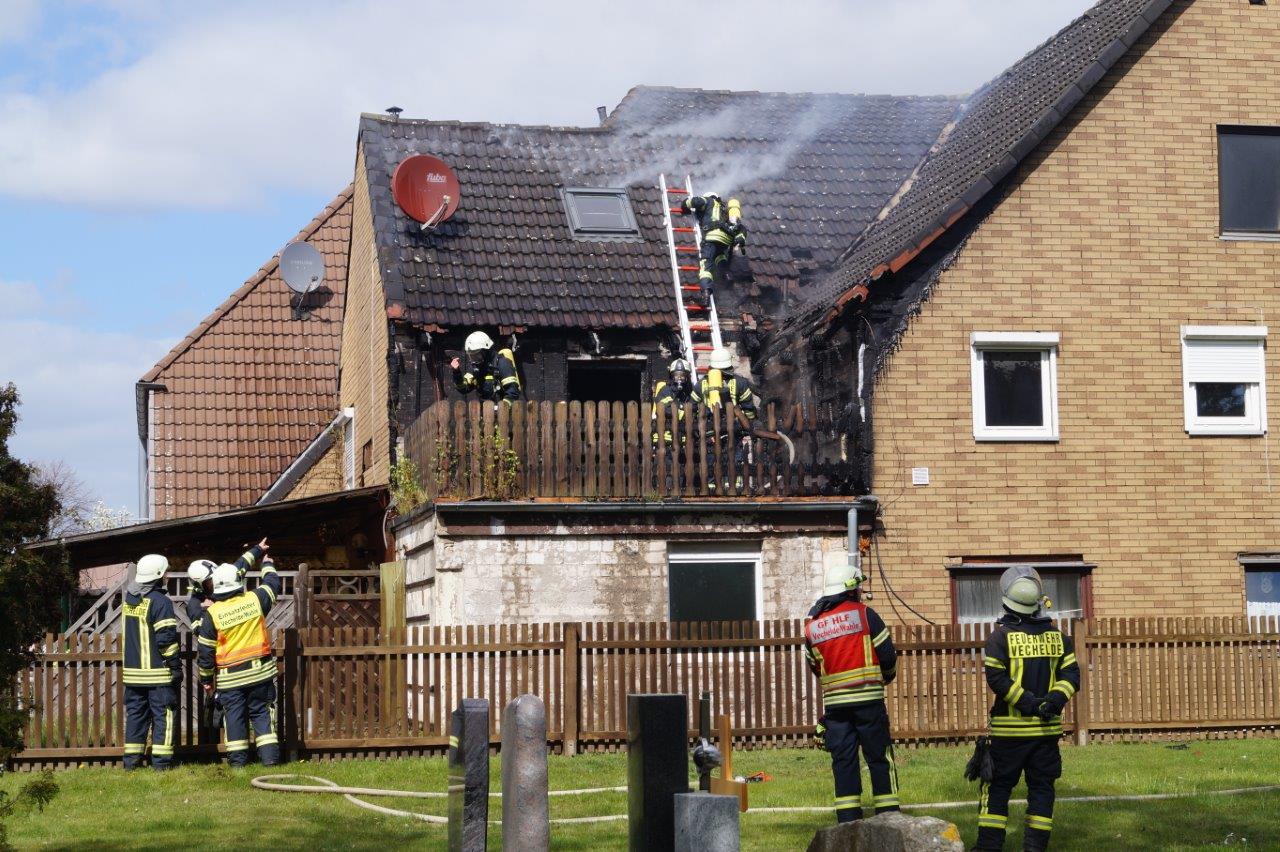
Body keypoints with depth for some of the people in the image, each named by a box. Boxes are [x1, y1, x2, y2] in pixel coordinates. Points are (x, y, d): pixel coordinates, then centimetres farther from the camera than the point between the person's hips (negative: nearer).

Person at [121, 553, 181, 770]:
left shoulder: (128, 598, 9)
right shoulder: (160, 601, -14)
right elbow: (166, 638, -16)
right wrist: (175, 665, -11)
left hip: (132, 670, 7)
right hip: (158, 671, -7)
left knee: (135, 713, 12)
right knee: (164, 714, -1)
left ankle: (131, 759, 12)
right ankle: (161, 760, -3)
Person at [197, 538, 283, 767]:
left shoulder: (212, 614, -8)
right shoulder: (255, 600, -7)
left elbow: (206, 651, -2)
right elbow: (273, 584, 15)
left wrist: (206, 679, 11)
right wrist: (267, 565, 35)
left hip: (230, 678, -1)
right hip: (260, 671, 1)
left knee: (234, 716, 6)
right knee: (262, 713, 8)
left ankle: (237, 759, 7)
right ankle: (270, 755, 1)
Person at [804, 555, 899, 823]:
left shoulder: (812, 626, 7)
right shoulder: (864, 614, -5)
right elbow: (888, 654, -4)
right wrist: (887, 676, 16)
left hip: (834, 701, 3)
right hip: (868, 699, -3)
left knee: (843, 761, 6)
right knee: (879, 758, 4)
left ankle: (848, 822, 4)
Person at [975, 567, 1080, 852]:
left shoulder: (1000, 636, -7)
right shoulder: (1057, 636, 5)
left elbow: (997, 678, -13)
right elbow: (1071, 674, 0)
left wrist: (1027, 701, -11)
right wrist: (1054, 700, -8)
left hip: (1010, 728, -3)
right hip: (1046, 728, 3)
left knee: (998, 786, 6)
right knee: (1041, 786, 9)